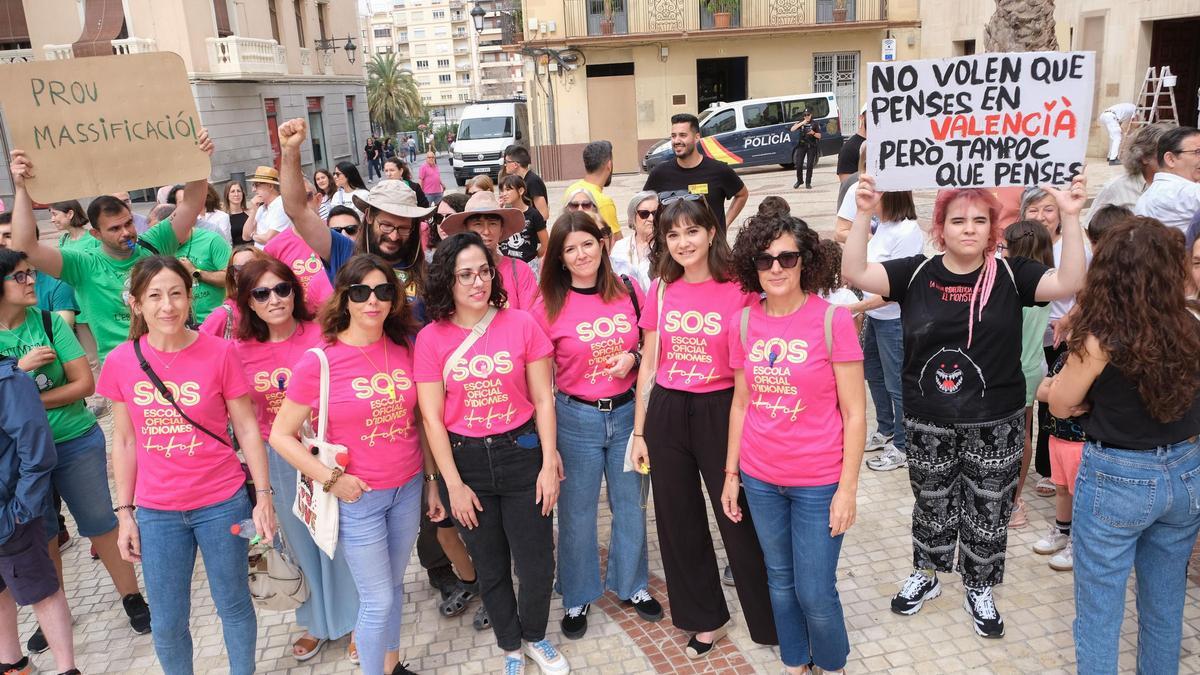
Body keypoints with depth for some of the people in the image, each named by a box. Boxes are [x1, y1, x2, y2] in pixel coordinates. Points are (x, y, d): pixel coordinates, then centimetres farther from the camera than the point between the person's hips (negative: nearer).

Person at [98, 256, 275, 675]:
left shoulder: (219, 353, -11)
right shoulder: (121, 362, -4)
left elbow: (247, 428, -5)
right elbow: (124, 442, 5)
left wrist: (263, 496, -7)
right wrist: (125, 513, 6)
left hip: (222, 504, -2)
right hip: (157, 513, 2)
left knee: (233, 606, 15)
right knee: (168, 622, 14)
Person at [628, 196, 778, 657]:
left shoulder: (738, 290, -8)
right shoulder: (660, 291, 3)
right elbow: (648, 365, 7)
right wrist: (639, 432, 7)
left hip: (720, 412, -4)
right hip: (666, 414, 4)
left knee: (740, 519, 5)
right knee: (679, 521, 14)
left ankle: (773, 621, 26)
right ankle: (706, 618, 35)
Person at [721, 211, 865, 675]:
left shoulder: (833, 320, -12)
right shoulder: (742, 323, -1)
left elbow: (854, 413, -9)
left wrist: (847, 487, -11)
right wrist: (730, 473, 9)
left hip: (819, 481, -3)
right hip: (760, 479, 4)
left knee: (815, 592, 5)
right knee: (780, 581, 17)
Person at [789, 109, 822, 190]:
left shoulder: (814, 124, 4)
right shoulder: (800, 122, 5)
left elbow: (819, 136, 5)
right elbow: (792, 129, -11)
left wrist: (813, 133, -15)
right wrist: (801, 123, -21)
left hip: (811, 147, -1)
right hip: (801, 145, 1)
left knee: (809, 165, -4)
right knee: (799, 165, -2)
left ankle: (808, 182, 5)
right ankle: (799, 181, 18)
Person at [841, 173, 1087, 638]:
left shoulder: (1010, 273, -5)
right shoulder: (917, 273, -5)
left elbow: (1069, 283, -19)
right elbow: (856, 273, -15)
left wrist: (1070, 218, -28)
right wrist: (864, 214, -27)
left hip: (995, 423, 0)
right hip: (928, 421, 0)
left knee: (988, 510, 14)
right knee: (931, 503, 19)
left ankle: (979, 590, 37)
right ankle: (925, 575, 42)